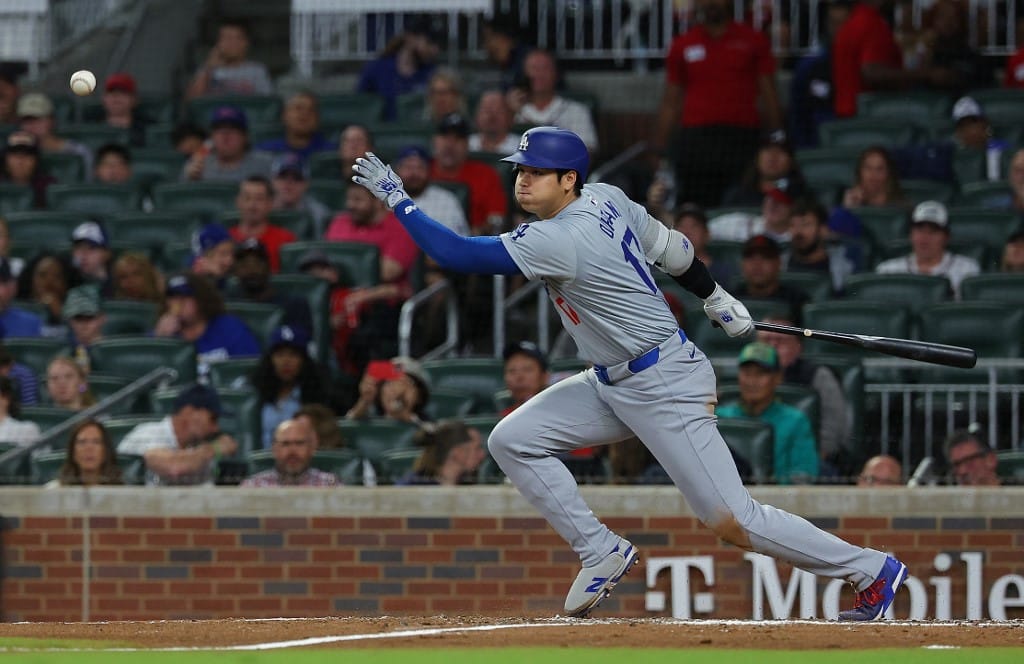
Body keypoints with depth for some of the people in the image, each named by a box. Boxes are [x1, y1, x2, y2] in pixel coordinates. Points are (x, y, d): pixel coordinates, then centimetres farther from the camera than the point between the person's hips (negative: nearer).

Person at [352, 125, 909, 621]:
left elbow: (457, 254, -27)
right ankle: (602, 553, 8)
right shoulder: (605, 199, 0)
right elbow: (669, 246, 15)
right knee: (512, 441, 1)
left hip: (665, 386, -10)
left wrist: (396, 198, -19)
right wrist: (716, 298, 29)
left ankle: (871, 570, 6)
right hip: (613, 385, 10)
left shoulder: (560, 240, -26)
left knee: (729, 517, -7)